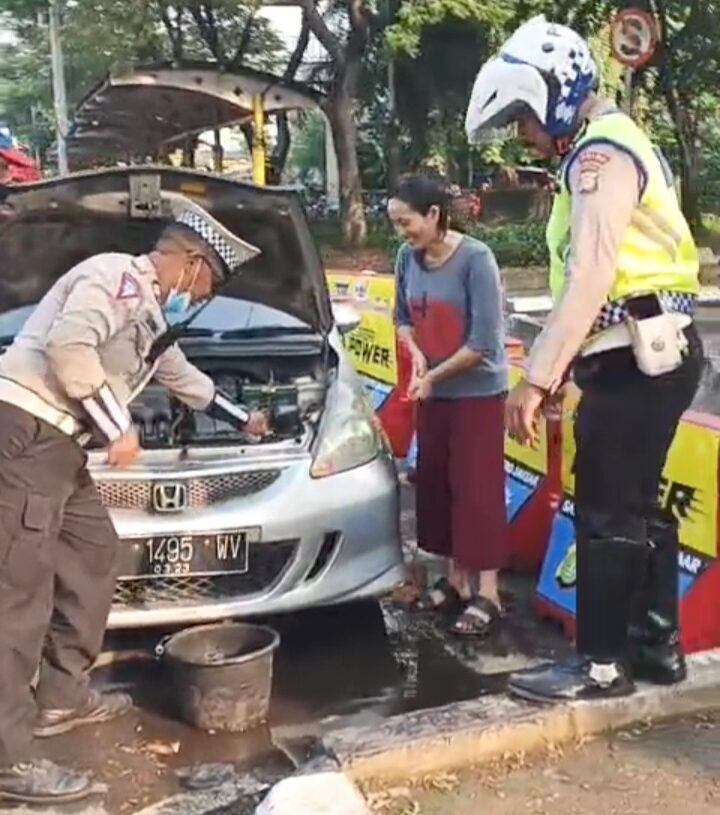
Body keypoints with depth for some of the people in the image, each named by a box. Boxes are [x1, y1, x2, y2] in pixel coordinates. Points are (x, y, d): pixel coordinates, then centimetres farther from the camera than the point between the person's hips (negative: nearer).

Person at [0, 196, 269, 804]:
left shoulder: (150, 313, 24)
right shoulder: (117, 276, -8)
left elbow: (183, 378, 41)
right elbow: (68, 345, -24)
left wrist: (243, 420, 53)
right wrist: (118, 427, -17)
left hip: (58, 443, 11)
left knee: (93, 555, 17)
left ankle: (63, 698, 28)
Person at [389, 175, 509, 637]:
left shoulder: (475, 260, -20)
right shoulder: (409, 258, -2)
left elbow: (483, 342, -20)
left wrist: (434, 376, -16)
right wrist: (415, 353, -7)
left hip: (478, 392, -6)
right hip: (433, 393, 6)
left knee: (477, 487, -3)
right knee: (435, 484, 10)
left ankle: (487, 593, 5)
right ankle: (457, 579, 24)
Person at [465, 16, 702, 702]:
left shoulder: (601, 154, -13)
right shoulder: (614, 151, 19)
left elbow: (590, 279, -23)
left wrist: (536, 377, -23)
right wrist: (561, 369, 19)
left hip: (633, 358, -10)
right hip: (654, 352, 10)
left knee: (607, 513, -4)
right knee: (638, 504, 16)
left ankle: (602, 664, 6)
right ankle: (658, 644, 26)